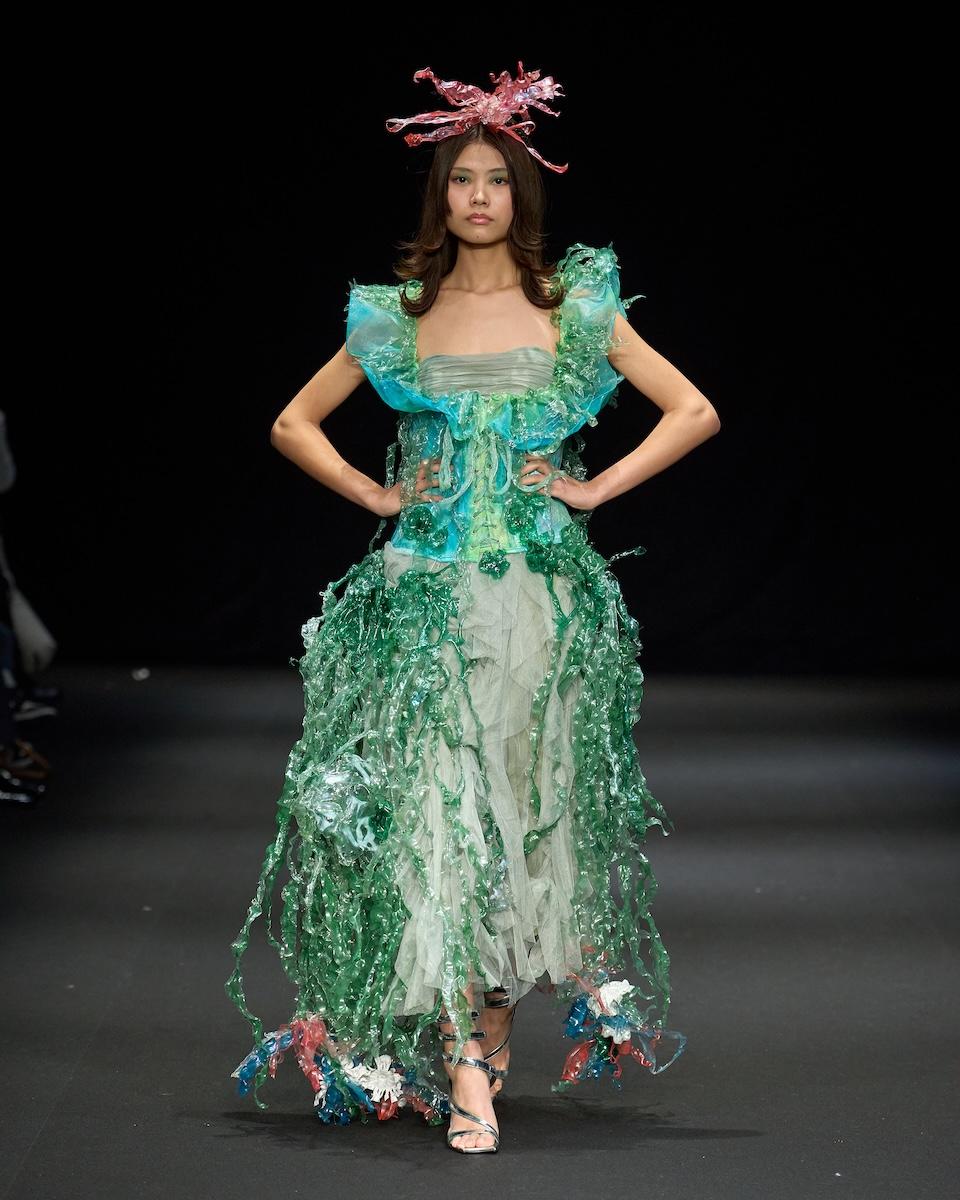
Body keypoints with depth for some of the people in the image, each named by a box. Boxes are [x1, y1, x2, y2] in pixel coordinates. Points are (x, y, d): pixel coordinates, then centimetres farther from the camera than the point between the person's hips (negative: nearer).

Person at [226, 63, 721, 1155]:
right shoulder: (399, 315, 9)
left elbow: (694, 412, 6)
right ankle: (462, 1067, -14)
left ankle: (496, 1018, 18)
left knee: (525, 797, 2)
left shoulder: (572, 308, 6)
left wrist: (594, 487, -1)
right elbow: (295, 423, 18)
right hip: (428, 588, 0)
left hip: (541, 585, 0)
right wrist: (377, 495, 5)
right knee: (437, 799, -10)